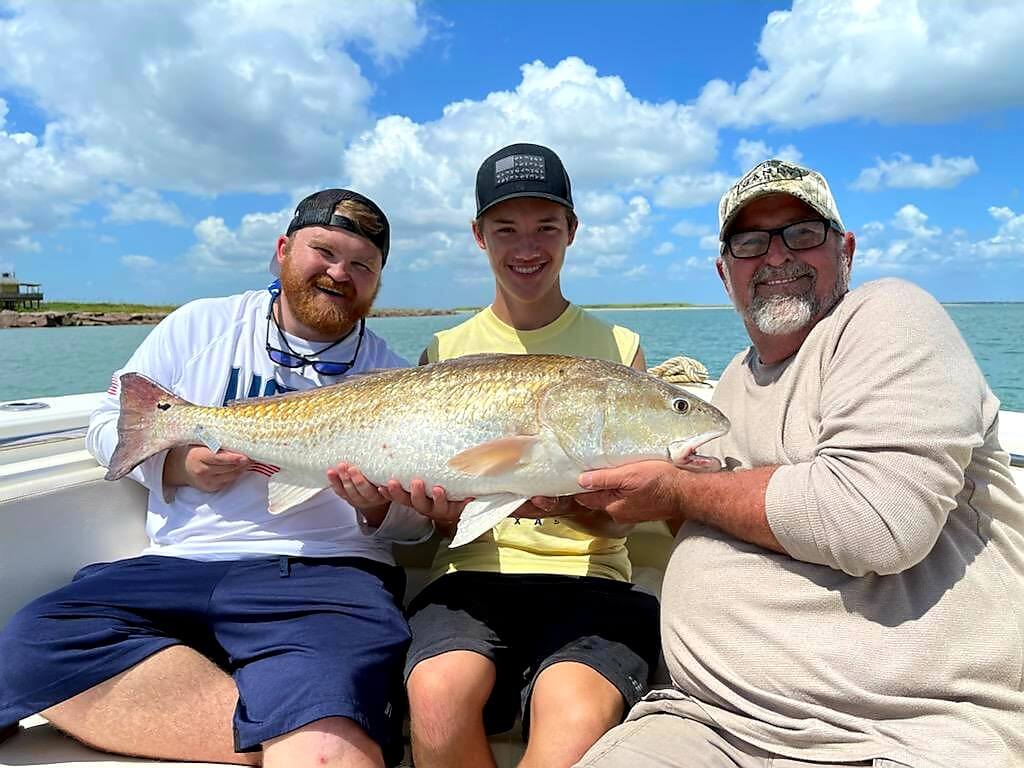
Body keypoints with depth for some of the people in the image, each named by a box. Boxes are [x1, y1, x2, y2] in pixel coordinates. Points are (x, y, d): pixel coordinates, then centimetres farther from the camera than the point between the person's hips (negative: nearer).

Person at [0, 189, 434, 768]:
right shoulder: (200, 325, 12)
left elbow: (419, 524, 8)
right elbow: (111, 424, 15)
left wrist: (380, 507, -15)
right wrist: (176, 464, -5)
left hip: (327, 573, -5)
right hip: (176, 567, 6)